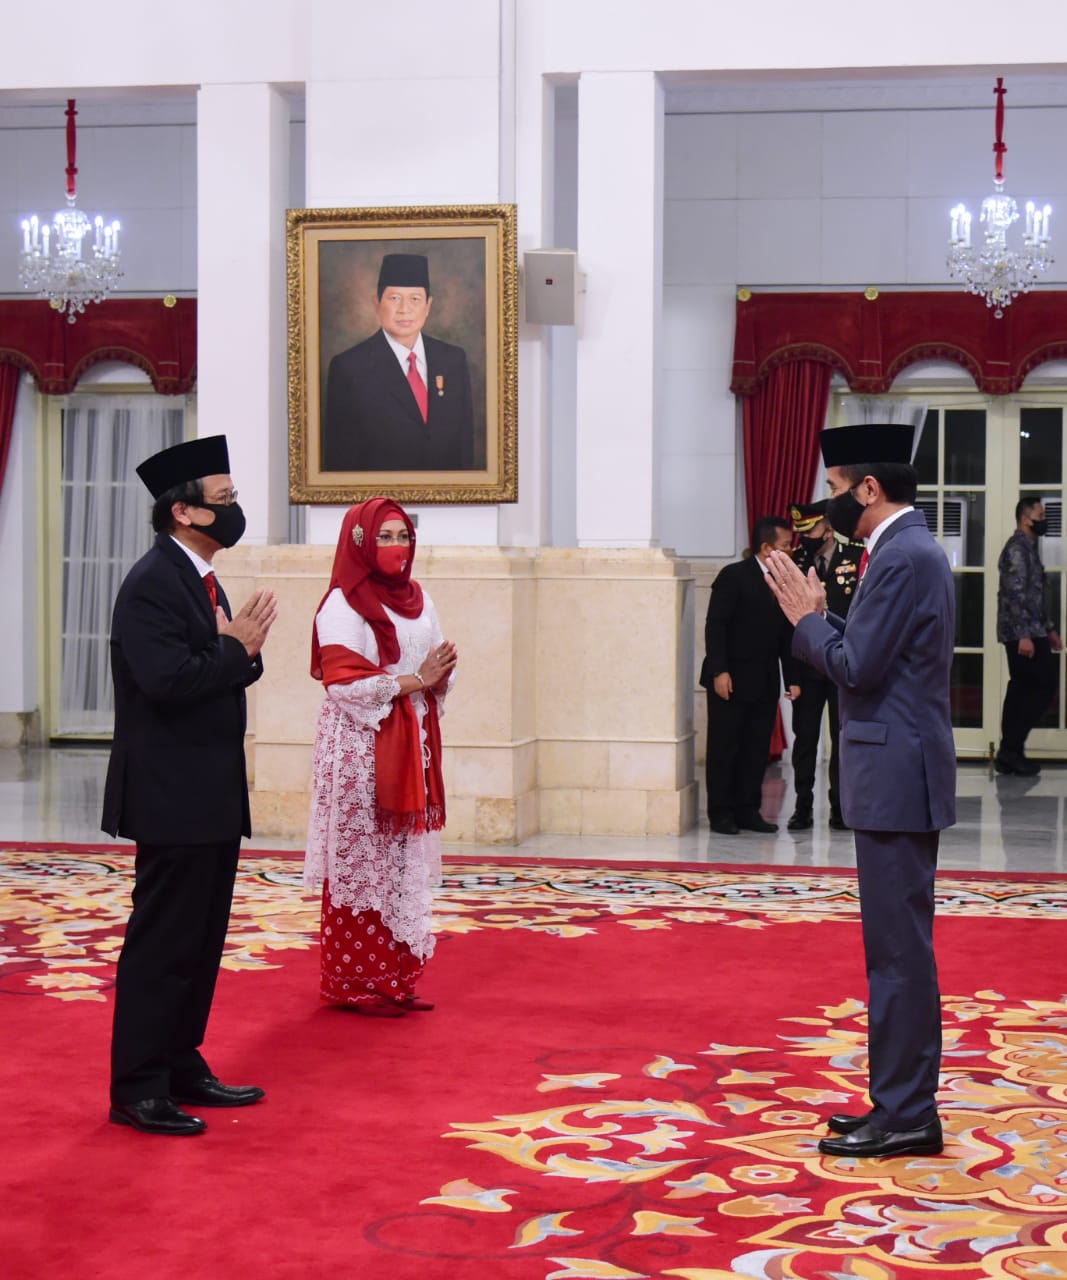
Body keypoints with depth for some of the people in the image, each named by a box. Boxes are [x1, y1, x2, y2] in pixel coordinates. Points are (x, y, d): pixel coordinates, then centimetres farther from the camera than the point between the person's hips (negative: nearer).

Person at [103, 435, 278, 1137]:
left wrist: (244, 648, -4)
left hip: (212, 796, 10)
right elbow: (167, 680, -27)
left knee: (201, 940, 15)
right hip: (173, 795, -10)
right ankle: (138, 1088, 4)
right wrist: (239, 648, -15)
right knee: (162, 942, -4)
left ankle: (183, 1068, 25)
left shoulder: (203, 582, 15)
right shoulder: (153, 583, -16)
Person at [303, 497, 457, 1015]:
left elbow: (436, 673, 17)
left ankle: (398, 977, 13)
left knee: (408, 864, 6)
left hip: (411, 747, 7)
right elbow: (344, 683, -14)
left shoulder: (417, 600, 15)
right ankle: (356, 982, 3)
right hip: (360, 748, -7)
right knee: (361, 862, -4)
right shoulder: (342, 605, -6)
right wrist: (411, 682, -16)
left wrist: (440, 675, -6)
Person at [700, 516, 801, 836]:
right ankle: (721, 813, 6)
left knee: (757, 749, 6)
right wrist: (719, 671, -18)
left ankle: (748, 811, 13)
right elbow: (715, 626, -11)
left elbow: (786, 635, 13)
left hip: (765, 683, 6)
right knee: (724, 747, 1)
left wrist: (792, 677, 8)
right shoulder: (734, 576, -7)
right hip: (731, 679, -6)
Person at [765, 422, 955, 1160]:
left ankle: (906, 1116, 0)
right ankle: (902, 1104, 21)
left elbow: (858, 667, -19)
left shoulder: (904, 557, -16)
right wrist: (818, 617, 9)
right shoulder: (908, 550, 15)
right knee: (898, 946, 14)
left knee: (899, 948, -6)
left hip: (897, 777, -11)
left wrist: (808, 618, -6)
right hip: (898, 775, 11)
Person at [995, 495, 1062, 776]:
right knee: (1046, 684, -8)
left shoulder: (1028, 548, 20)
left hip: (1028, 632, 10)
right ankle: (1011, 748, -6)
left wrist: (1049, 629, 25)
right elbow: (1015, 594, -21)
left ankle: (1009, 752, 8)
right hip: (1023, 633, -10)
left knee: (1021, 689, 8)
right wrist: (1024, 634, -25)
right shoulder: (1017, 548, -13)